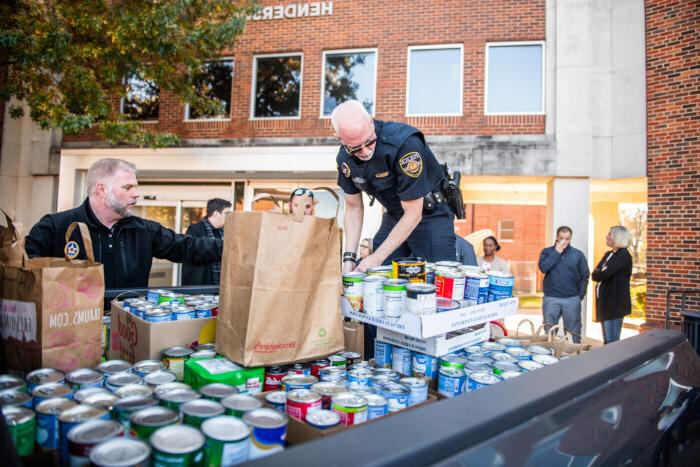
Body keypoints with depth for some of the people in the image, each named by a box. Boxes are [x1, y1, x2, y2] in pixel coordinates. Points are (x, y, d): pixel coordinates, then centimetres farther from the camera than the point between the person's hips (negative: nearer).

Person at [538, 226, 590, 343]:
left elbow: (584, 276, 6)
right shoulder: (547, 252, 5)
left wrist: (580, 295, -1)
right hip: (551, 299, 0)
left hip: (572, 299, 0)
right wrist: (556, 252, -10)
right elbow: (543, 268, -12)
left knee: (573, 332, 5)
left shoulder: (578, 254, 6)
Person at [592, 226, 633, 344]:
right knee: (607, 341, 14)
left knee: (612, 342, -5)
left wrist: (600, 273, -1)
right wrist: (602, 273, -11)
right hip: (605, 302, 8)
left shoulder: (623, 255, -11)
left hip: (615, 303, -8)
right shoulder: (608, 254, 16)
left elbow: (604, 274, -21)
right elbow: (594, 275, 9)